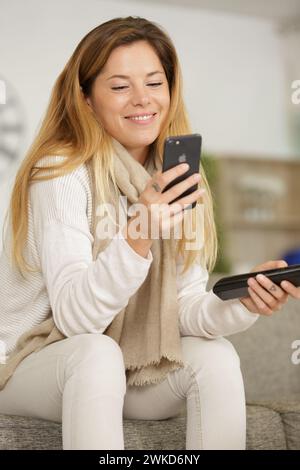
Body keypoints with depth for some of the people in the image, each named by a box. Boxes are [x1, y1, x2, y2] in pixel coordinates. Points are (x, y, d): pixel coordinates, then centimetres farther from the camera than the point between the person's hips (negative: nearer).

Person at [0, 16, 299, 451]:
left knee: (216, 357, -20)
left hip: (129, 370, 5)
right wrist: (136, 238, -42)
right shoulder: (61, 174, -18)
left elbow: (185, 307, -5)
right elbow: (74, 316, -26)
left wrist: (243, 306, -27)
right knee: (97, 352, -34)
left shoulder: (177, 178, 1)